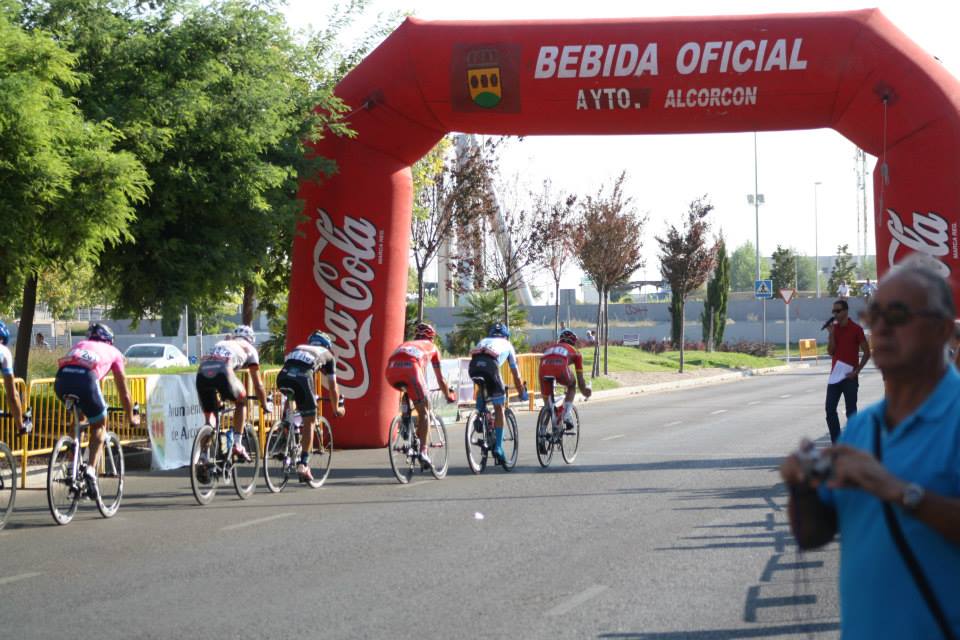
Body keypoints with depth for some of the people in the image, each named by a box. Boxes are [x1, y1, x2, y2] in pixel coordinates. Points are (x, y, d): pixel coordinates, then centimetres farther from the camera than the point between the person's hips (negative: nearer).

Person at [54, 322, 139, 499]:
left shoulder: (79, 345, 39)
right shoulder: (113, 352, 30)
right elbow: (123, 391, 34)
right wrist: (131, 417, 46)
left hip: (61, 380, 3)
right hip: (85, 379, -3)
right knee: (98, 426, 17)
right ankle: (91, 469, -3)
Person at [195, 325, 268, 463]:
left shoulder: (221, 343, 42)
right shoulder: (249, 348, 30)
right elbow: (258, 384, 31)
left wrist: (216, 401, 58)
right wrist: (264, 406, 44)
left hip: (202, 373, 4)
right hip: (222, 373, -4)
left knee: (209, 416, 20)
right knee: (241, 401, 25)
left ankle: (203, 458, 11)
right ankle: (237, 444, 17)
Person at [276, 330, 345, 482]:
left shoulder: (299, 347, 40)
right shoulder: (328, 355, 30)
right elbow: (332, 387, 32)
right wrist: (337, 409, 46)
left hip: (283, 375, 3)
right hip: (302, 376, -3)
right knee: (309, 421, 8)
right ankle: (303, 464, 3)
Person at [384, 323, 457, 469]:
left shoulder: (405, 344, 42)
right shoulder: (432, 347, 34)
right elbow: (440, 379, 38)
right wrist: (449, 396, 52)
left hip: (391, 368, 4)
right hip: (410, 367, -4)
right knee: (424, 410, 6)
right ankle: (423, 450, -2)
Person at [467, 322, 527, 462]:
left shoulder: (483, 341, 40)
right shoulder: (507, 345, 33)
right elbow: (516, 375, 36)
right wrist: (523, 393, 48)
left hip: (473, 366, 3)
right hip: (490, 365, -3)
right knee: (499, 408, 9)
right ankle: (498, 447, 4)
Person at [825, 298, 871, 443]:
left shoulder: (856, 329, -6)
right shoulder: (834, 328, 9)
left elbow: (866, 353, -5)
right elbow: (830, 351, 3)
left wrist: (857, 371, -11)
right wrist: (831, 333, -8)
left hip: (849, 376, -5)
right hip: (835, 375, 5)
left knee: (851, 411, -1)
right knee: (830, 409, 1)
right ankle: (836, 443, 9)